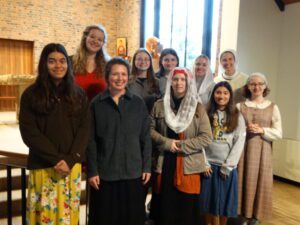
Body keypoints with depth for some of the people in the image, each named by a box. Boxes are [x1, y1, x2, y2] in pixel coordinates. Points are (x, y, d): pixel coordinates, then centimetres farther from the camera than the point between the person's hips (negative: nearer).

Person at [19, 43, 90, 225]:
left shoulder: (79, 94, 7)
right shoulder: (31, 95, 1)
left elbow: (85, 128, 1)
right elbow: (29, 132, -6)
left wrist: (69, 160, -12)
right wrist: (56, 158, -14)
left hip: (72, 166, 2)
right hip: (42, 167, -2)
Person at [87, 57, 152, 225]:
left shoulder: (139, 104, 3)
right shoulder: (97, 104, -1)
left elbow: (146, 138, 4)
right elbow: (91, 141, -1)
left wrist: (147, 167, 1)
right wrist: (92, 171, -5)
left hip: (133, 172, 1)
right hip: (104, 173, -1)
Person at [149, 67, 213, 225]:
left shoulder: (198, 108, 1)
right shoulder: (159, 105, 5)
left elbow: (206, 137, -4)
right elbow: (150, 129, 4)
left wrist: (182, 145, -12)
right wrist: (166, 142, -11)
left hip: (189, 165, -1)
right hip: (164, 163, 1)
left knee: (186, 208, 7)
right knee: (164, 207, 9)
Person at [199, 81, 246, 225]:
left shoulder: (237, 117, 1)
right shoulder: (206, 114, 3)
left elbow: (239, 143, -5)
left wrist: (227, 166, -10)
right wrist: (204, 163, -8)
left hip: (228, 167, -1)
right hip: (209, 165, 1)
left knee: (225, 201, 9)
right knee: (209, 201, 9)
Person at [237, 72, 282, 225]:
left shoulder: (272, 107, 4)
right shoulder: (240, 106, 5)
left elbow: (279, 133, 0)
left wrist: (262, 130, -15)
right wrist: (245, 129, -16)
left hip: (262, 151, 0)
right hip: (242, 150, 0)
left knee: (259, 182, 2)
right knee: (242, 181, 1)